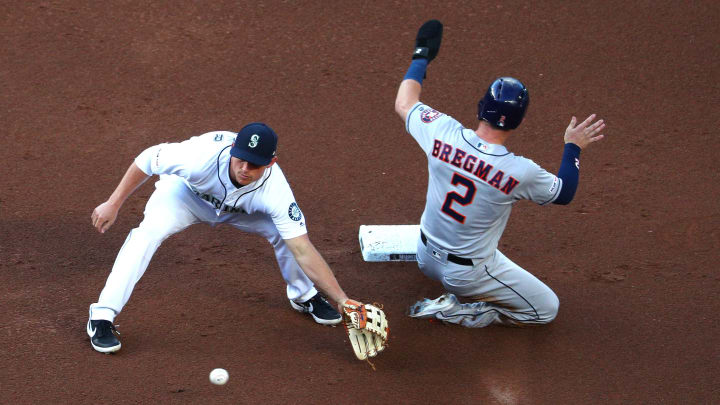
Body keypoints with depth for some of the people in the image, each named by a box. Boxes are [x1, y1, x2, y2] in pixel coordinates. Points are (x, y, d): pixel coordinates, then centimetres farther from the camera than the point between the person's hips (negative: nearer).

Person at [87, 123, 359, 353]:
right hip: (185, 190, -2)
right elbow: (148, 159, -25)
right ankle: (101, 318, -20)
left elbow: (303, 251, -37)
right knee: (149, 232, -29)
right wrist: (113, 204, -20)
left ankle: (304, 296, 15)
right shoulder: (204, 155, -43)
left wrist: (342, 299, -44)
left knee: (284, 233, -18)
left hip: (239, 206, 2)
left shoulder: (275, 190, -38)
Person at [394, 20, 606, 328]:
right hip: (468, 273, -7)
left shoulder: (444, 133, -20)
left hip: (426, 260, 7)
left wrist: (421, 57, 16)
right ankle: (455, 312, -2)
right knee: (547, 308, 10)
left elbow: (404, 104, 3)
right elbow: (564, 194, -4)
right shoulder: (521, 172, -27)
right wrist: (573, 147, 9)